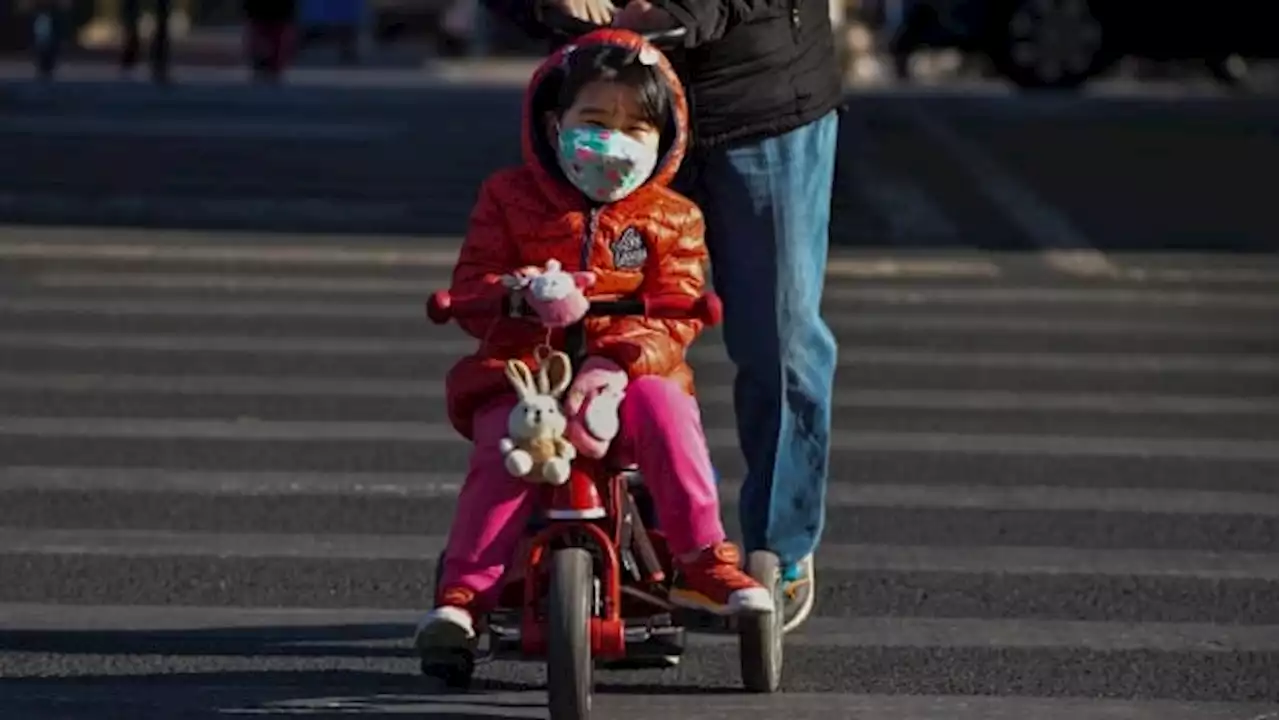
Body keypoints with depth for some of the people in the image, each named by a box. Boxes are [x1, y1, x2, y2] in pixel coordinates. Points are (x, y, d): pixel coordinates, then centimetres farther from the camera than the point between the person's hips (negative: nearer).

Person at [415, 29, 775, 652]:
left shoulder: (670, 219, 7)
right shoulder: (510, 198, 8)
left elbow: (675, 315, -5)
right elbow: (470, 286, 1)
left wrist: (618, 360, -25)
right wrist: (512, 294, -25)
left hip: (628, 375, 1)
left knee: (665, 407, -32)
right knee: (505, 448, -31)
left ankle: (703, 564, -24)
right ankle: (461, 593, -25)